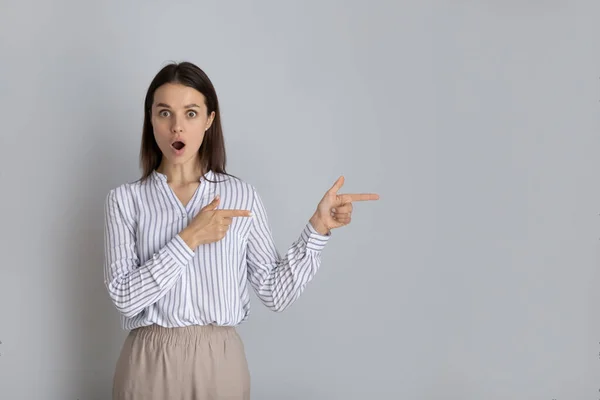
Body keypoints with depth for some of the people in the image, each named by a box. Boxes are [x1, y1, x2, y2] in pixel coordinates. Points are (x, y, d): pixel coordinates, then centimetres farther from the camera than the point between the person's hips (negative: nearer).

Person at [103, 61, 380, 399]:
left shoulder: (242, 196, 1)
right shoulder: (126, 199, 0)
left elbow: (276, 294, -1)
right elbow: (124, 296, -11)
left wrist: (318, 228, -9)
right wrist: (189, 239, -16)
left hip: (219, 362, 1)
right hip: (150, 364, 0)